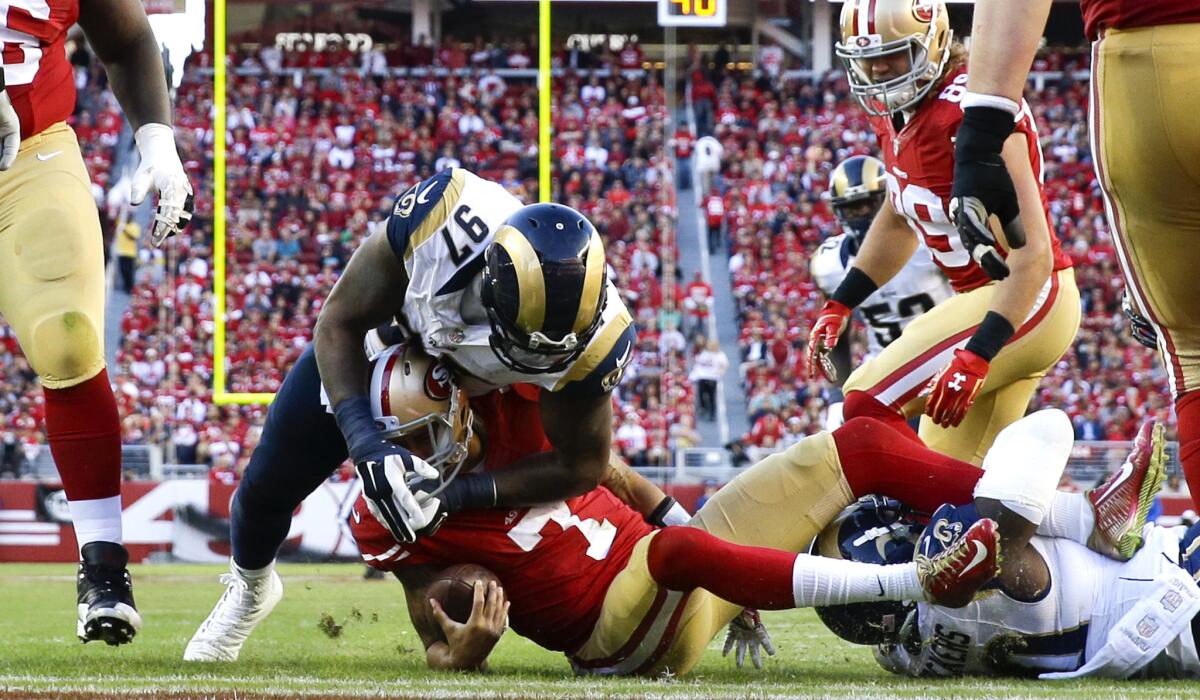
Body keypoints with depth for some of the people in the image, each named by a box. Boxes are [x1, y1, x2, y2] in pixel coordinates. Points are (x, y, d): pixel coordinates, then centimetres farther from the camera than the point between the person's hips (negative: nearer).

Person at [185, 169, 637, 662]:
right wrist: (364, 440, -42)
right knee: (267, 486, 12)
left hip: (487, 391, 0)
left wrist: (459, 495, -34)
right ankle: (250, 585, 45)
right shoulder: (443, 217, -45)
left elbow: (579, 467, -23)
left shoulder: (590, 340, -41)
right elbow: (338, 324, -28)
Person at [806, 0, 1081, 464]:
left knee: (869, 404, -19)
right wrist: (839, 305, 21)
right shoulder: (894, 111, 6)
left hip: (1028, 300, -10)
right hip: (978, 296, 10)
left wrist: (977, 355, -33)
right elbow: (898, 220, 25)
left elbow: (1032, 251, -28)